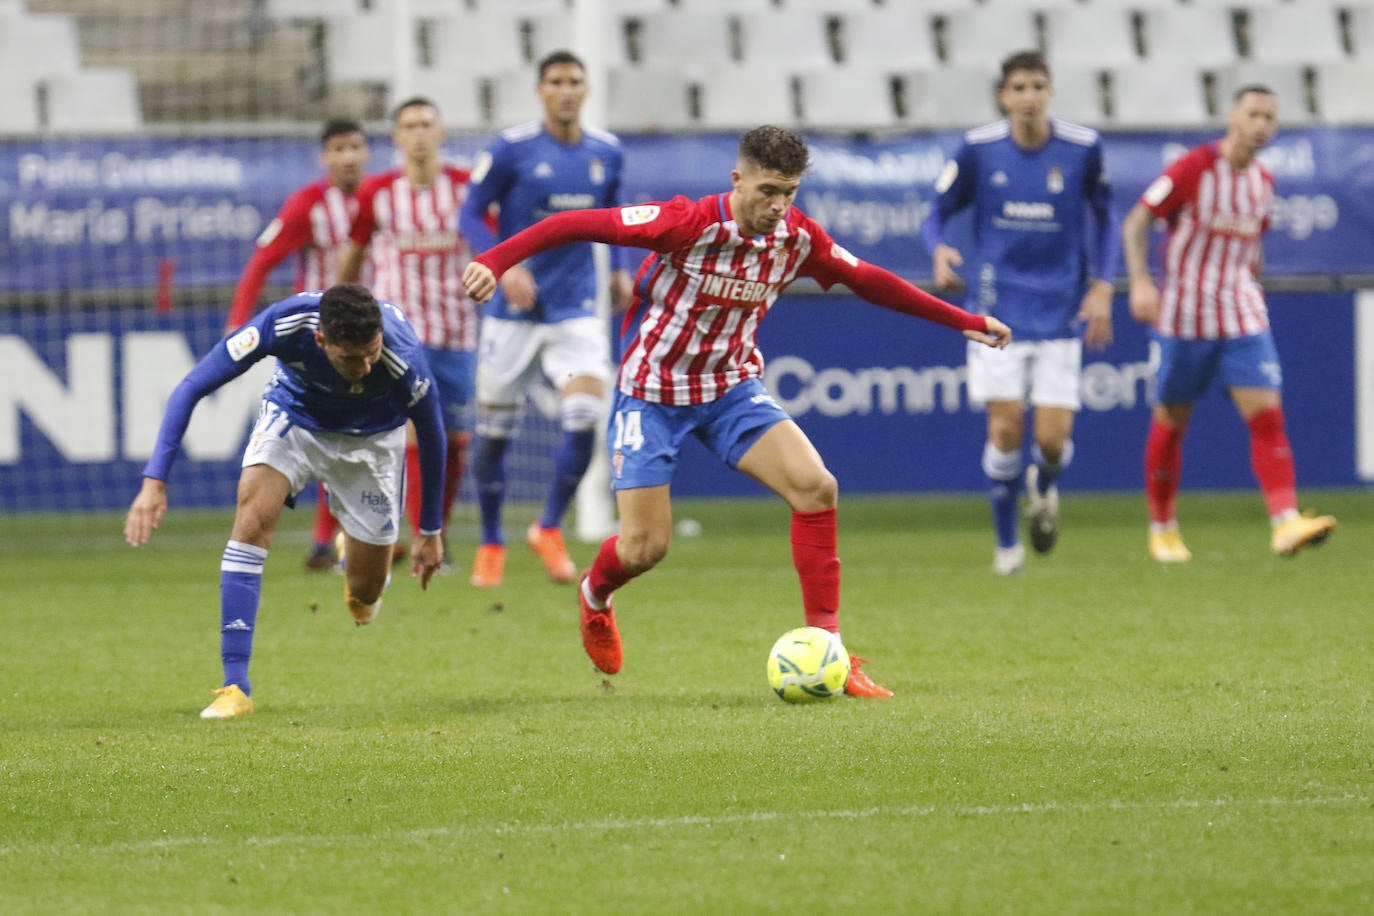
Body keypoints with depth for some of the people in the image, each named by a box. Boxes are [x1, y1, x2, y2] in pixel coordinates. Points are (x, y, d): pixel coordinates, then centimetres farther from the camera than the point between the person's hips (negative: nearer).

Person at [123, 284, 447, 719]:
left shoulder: (404, 361, -37)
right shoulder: (283, 324, -38)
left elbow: (431, 435, -15)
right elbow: (191, 388, -28)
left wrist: (430, 531, -4)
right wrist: (154, 481, -36)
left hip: (371, 435, 0)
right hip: (295, 410, 0)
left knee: (365, 592, 1)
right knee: (253, 516, -26)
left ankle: (360, 555, 42)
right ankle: (235, 687, -22)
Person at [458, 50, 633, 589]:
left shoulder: (607, 153, 4)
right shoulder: (511, 150, -8)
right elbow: (471, 215, -5)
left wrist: (619, 268, 8)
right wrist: (505, 264, -20)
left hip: (576, 311, 2)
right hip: (513, 311, -2)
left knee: (585, 420, -16)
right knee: (494, 433, 3)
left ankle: (549, 529, 5)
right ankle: (491, 545, 22)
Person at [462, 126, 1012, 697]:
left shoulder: (797, 238, -8)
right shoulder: (690, 224, -25)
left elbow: (869, 281, 8)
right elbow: (578, 224, -25)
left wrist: (965, 323, 11)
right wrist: (495, 260, -35)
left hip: (733, 388, 4)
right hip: (652, 391, -4)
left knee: (815, 486, -18)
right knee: (645, 547, -6)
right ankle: (594, 597, 34)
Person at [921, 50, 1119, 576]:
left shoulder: (1082, 149, -4)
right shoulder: (978, 149, -4)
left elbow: (1106, 218, 10)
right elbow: (937, 214, 4)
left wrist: (1102, 286, -1)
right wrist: (939, 250, -19)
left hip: (1061, 312, 0)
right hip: (998, 310, 0)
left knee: (1054, 439, -6)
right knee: (1005, 427, -9)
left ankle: (1043, 487, 32)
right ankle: (1006, 541, 12)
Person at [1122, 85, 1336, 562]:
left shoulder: (1263, 182, 7)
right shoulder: (1193, 168, -11)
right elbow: (1136, 222, -10)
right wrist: (1141, 281, -22)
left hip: (1242, 316, 4)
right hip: (1182, 315, -4)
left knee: (1267, 415, -12)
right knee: (1171, 423, 6)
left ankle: (1285, 523, -19)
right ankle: (1163, 530, 22)